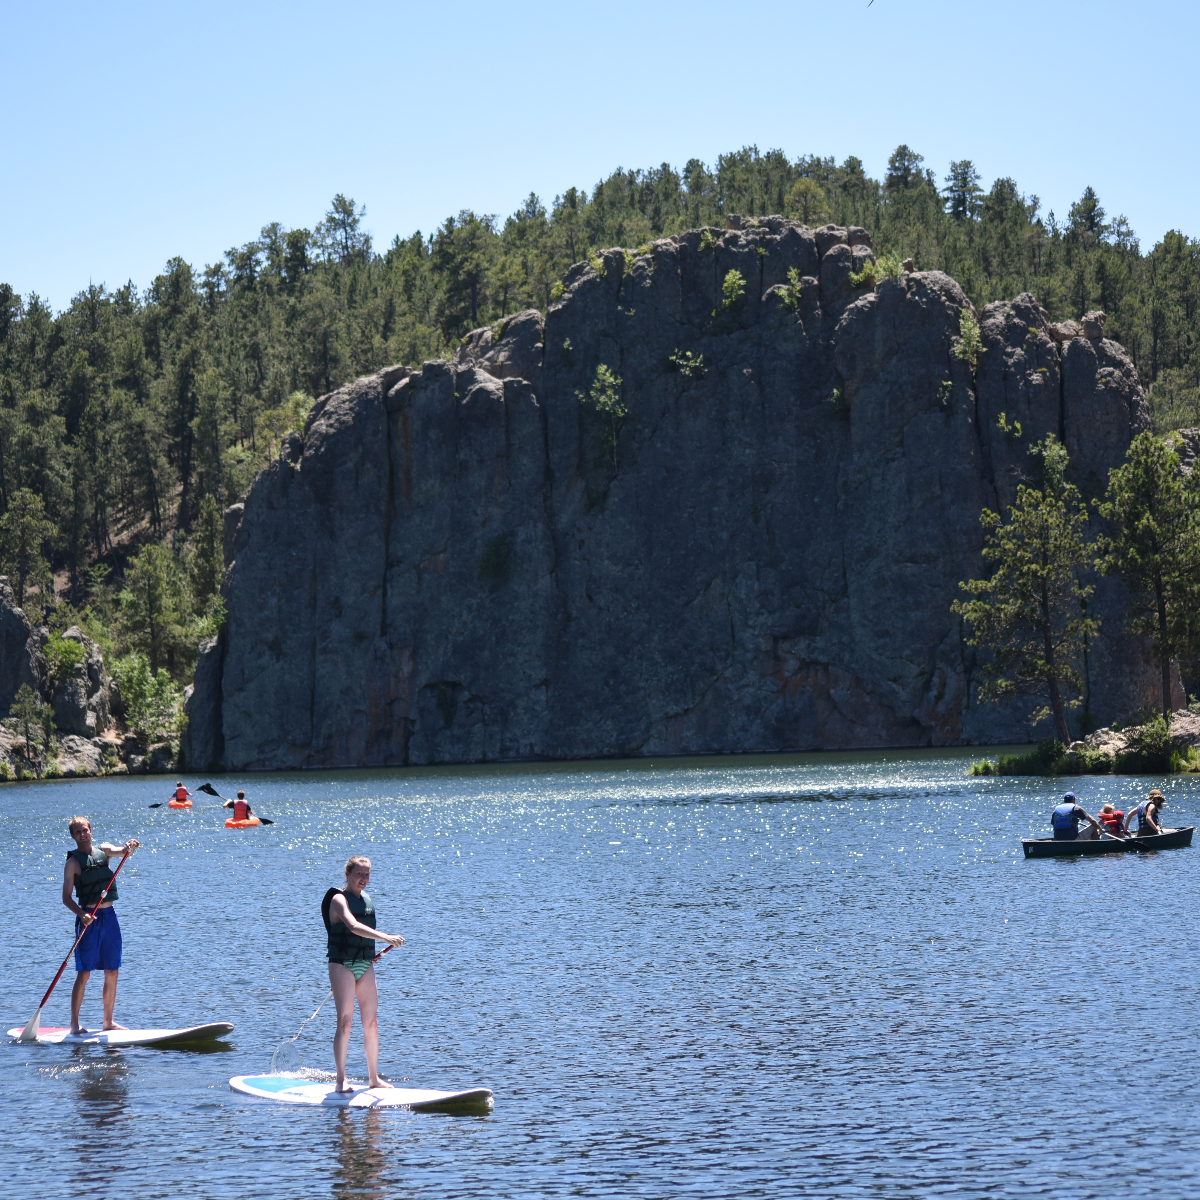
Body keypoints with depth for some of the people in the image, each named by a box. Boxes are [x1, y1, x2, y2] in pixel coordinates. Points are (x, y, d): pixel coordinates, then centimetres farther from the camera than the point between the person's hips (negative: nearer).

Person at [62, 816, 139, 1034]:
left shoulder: (103, 850, 9)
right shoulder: (74, 862, -5)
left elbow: (122, 851, -11)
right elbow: (66, 897, -8)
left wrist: (130, 847, -34)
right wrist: (81, 914, -25)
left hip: (109, 916, 5)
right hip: (89, 918, -5)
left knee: (112, 972, 8)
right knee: (84, 973, -8)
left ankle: (108, 1021, 16)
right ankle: (75, 1023, -5)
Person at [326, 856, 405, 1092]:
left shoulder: (366, 899, 13)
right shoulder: (340, 899, -12)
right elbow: (353, 926, -30)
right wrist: (386, 937, -39)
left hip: (365, 965, 7)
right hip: (342, 965, -7)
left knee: (371, 1022, 6)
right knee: (345, 1021, -10)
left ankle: (374, 1078, 14)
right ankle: (341, 1080, -8)